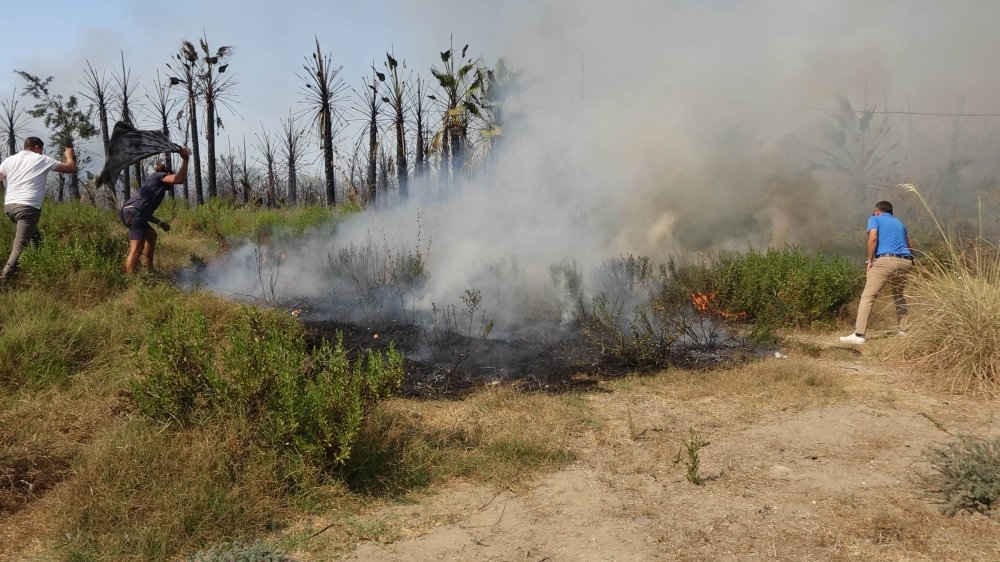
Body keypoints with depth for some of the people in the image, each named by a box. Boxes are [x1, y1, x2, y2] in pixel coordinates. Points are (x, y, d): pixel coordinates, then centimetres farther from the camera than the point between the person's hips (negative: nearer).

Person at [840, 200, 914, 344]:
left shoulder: (875, 219, 12)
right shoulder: (899, 223, 28)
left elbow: (873, 238, -6)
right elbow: (910, 246, 28)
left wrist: (870, 261, 0)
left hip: (885, 260, -6)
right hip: (906, 261, 6)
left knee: (867, 296, -6)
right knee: (899, 295, 28)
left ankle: (859, 335, -15)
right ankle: (903, 330, 26)